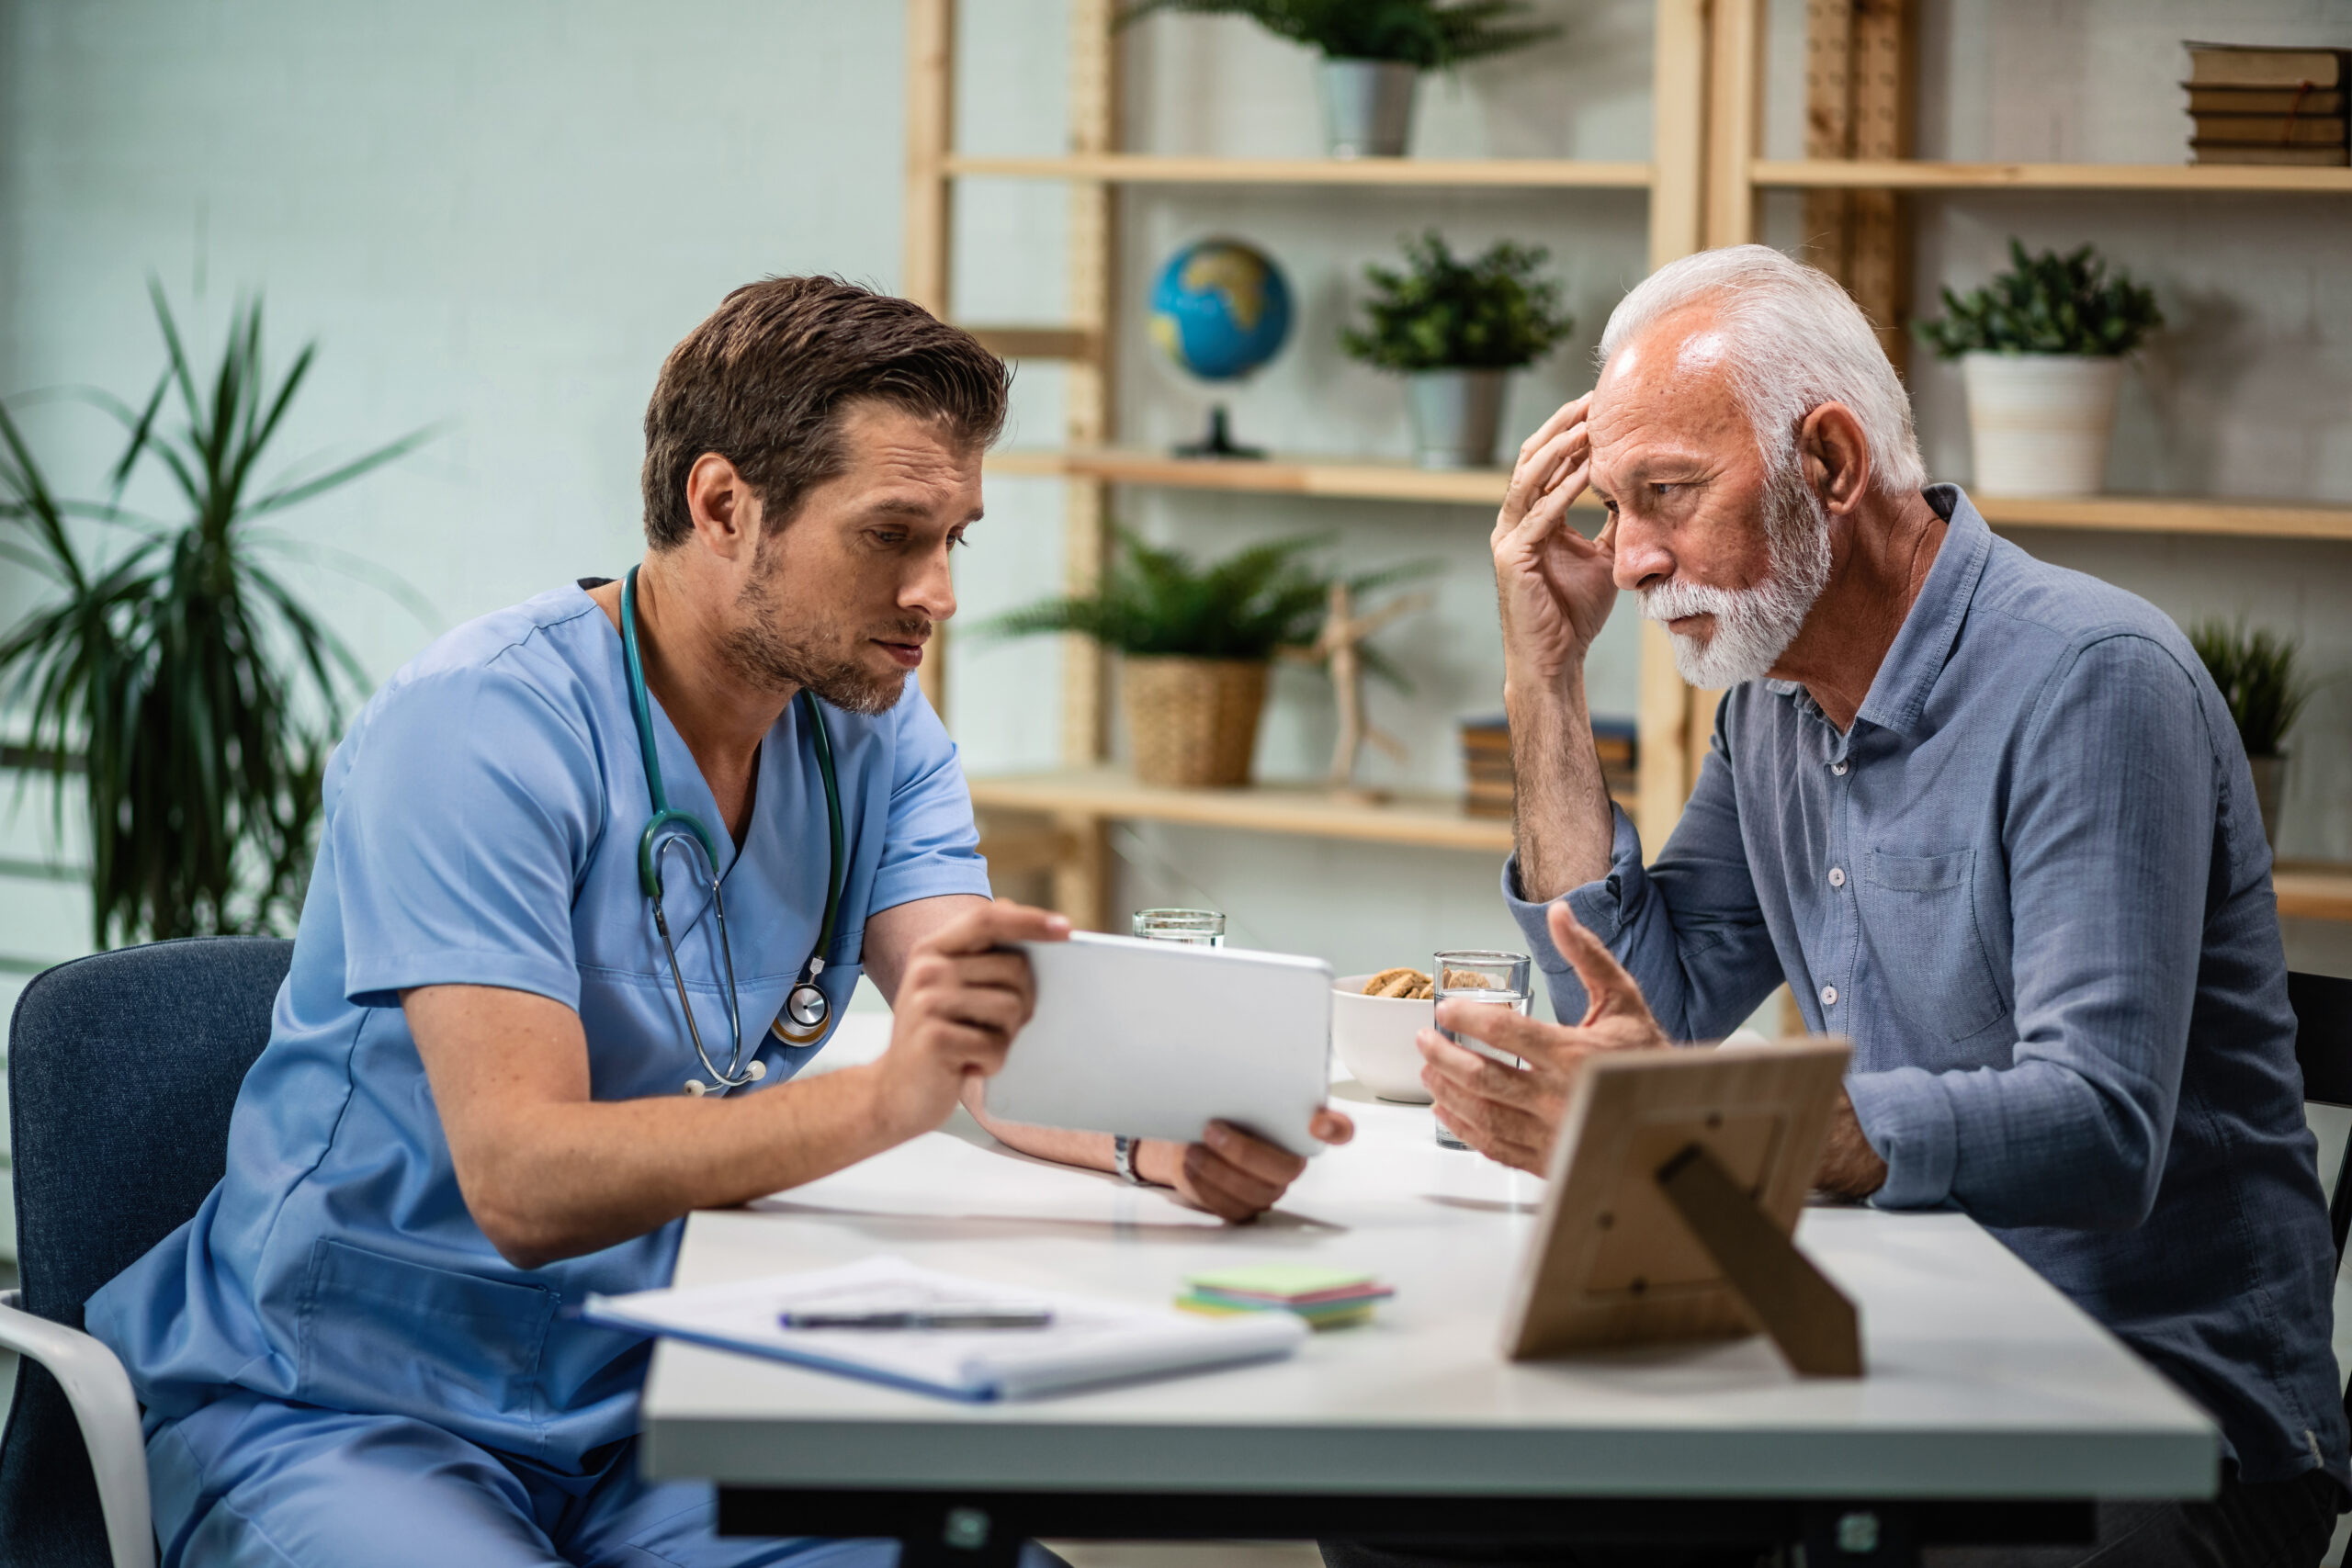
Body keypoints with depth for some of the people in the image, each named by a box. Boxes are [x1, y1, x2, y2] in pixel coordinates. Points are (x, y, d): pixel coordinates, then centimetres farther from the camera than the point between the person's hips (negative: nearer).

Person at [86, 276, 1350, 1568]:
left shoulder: (872, 735, 5)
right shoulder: (475, 726, -18)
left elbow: (995, 1045, -7)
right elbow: (520, 1179, -27)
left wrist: (1161, 1142, -30)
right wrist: (882, 1100, -41)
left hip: (643, 1413, 5)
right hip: (338, 1416, -5)